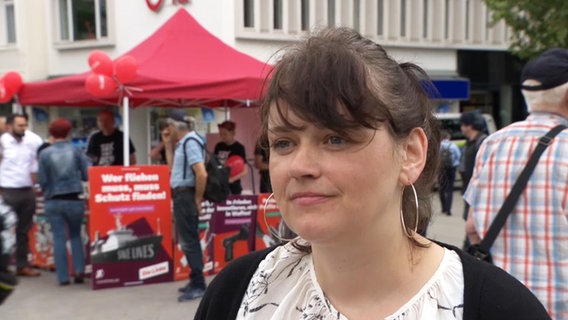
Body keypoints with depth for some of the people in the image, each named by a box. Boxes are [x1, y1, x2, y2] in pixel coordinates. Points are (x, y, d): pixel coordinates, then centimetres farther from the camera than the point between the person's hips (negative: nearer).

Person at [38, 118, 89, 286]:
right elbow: (87, 175, -3)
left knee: (59, 238, 6)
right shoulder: (76, 151, -3)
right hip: (74, 200, 1)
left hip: (53, 201, -1)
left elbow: (42, 180, -5)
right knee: (75, 235, 18)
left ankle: (63, 277, 8)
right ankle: (79, 270, 8)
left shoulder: (45, 153, -5)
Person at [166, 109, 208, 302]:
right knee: (187, 240, 15)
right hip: (181, 196, 10)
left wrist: (198, 199, -18)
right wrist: (168, 147, 15)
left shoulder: (190, 142, -17)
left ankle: (198, 285, -2)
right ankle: (195, 281, 24)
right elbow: (175, 169, 18)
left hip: (186, 196, -10)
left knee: (189, 241, -7)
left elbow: (202, 174, -26)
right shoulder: (182, 143, 14)